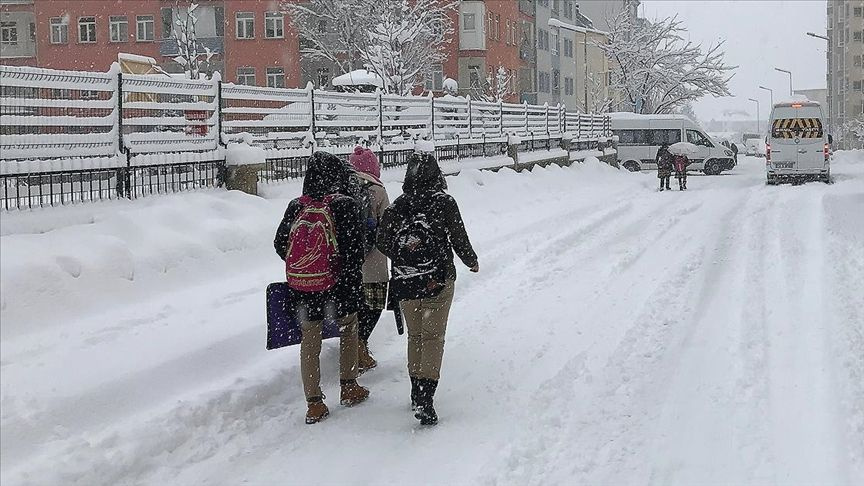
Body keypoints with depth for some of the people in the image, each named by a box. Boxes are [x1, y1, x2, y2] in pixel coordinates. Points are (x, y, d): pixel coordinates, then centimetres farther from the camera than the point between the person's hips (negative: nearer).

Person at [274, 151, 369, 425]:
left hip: (304, 289, 2)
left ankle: (314, 404, 12)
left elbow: (280, 244, 4)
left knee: (310, 343, 11)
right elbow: (354, 249, -15)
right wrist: (353, 277, -1)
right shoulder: (345, 206, -14)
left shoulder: (296, 207, -3)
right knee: (348, 330, 22)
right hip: (340, 286, -2)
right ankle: (348, 388, 29)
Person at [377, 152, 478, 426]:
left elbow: (383, 243, 3)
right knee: (433, 337, 0)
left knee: (415, 336, 18)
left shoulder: (397, 206, -1)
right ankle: (425, 399, -11)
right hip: (437, 280, -3)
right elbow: (459, 240, -4)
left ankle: (417, 393, 24)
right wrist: (471, 261, 15)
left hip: (404, 283, 3)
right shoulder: (444, 203, -9)